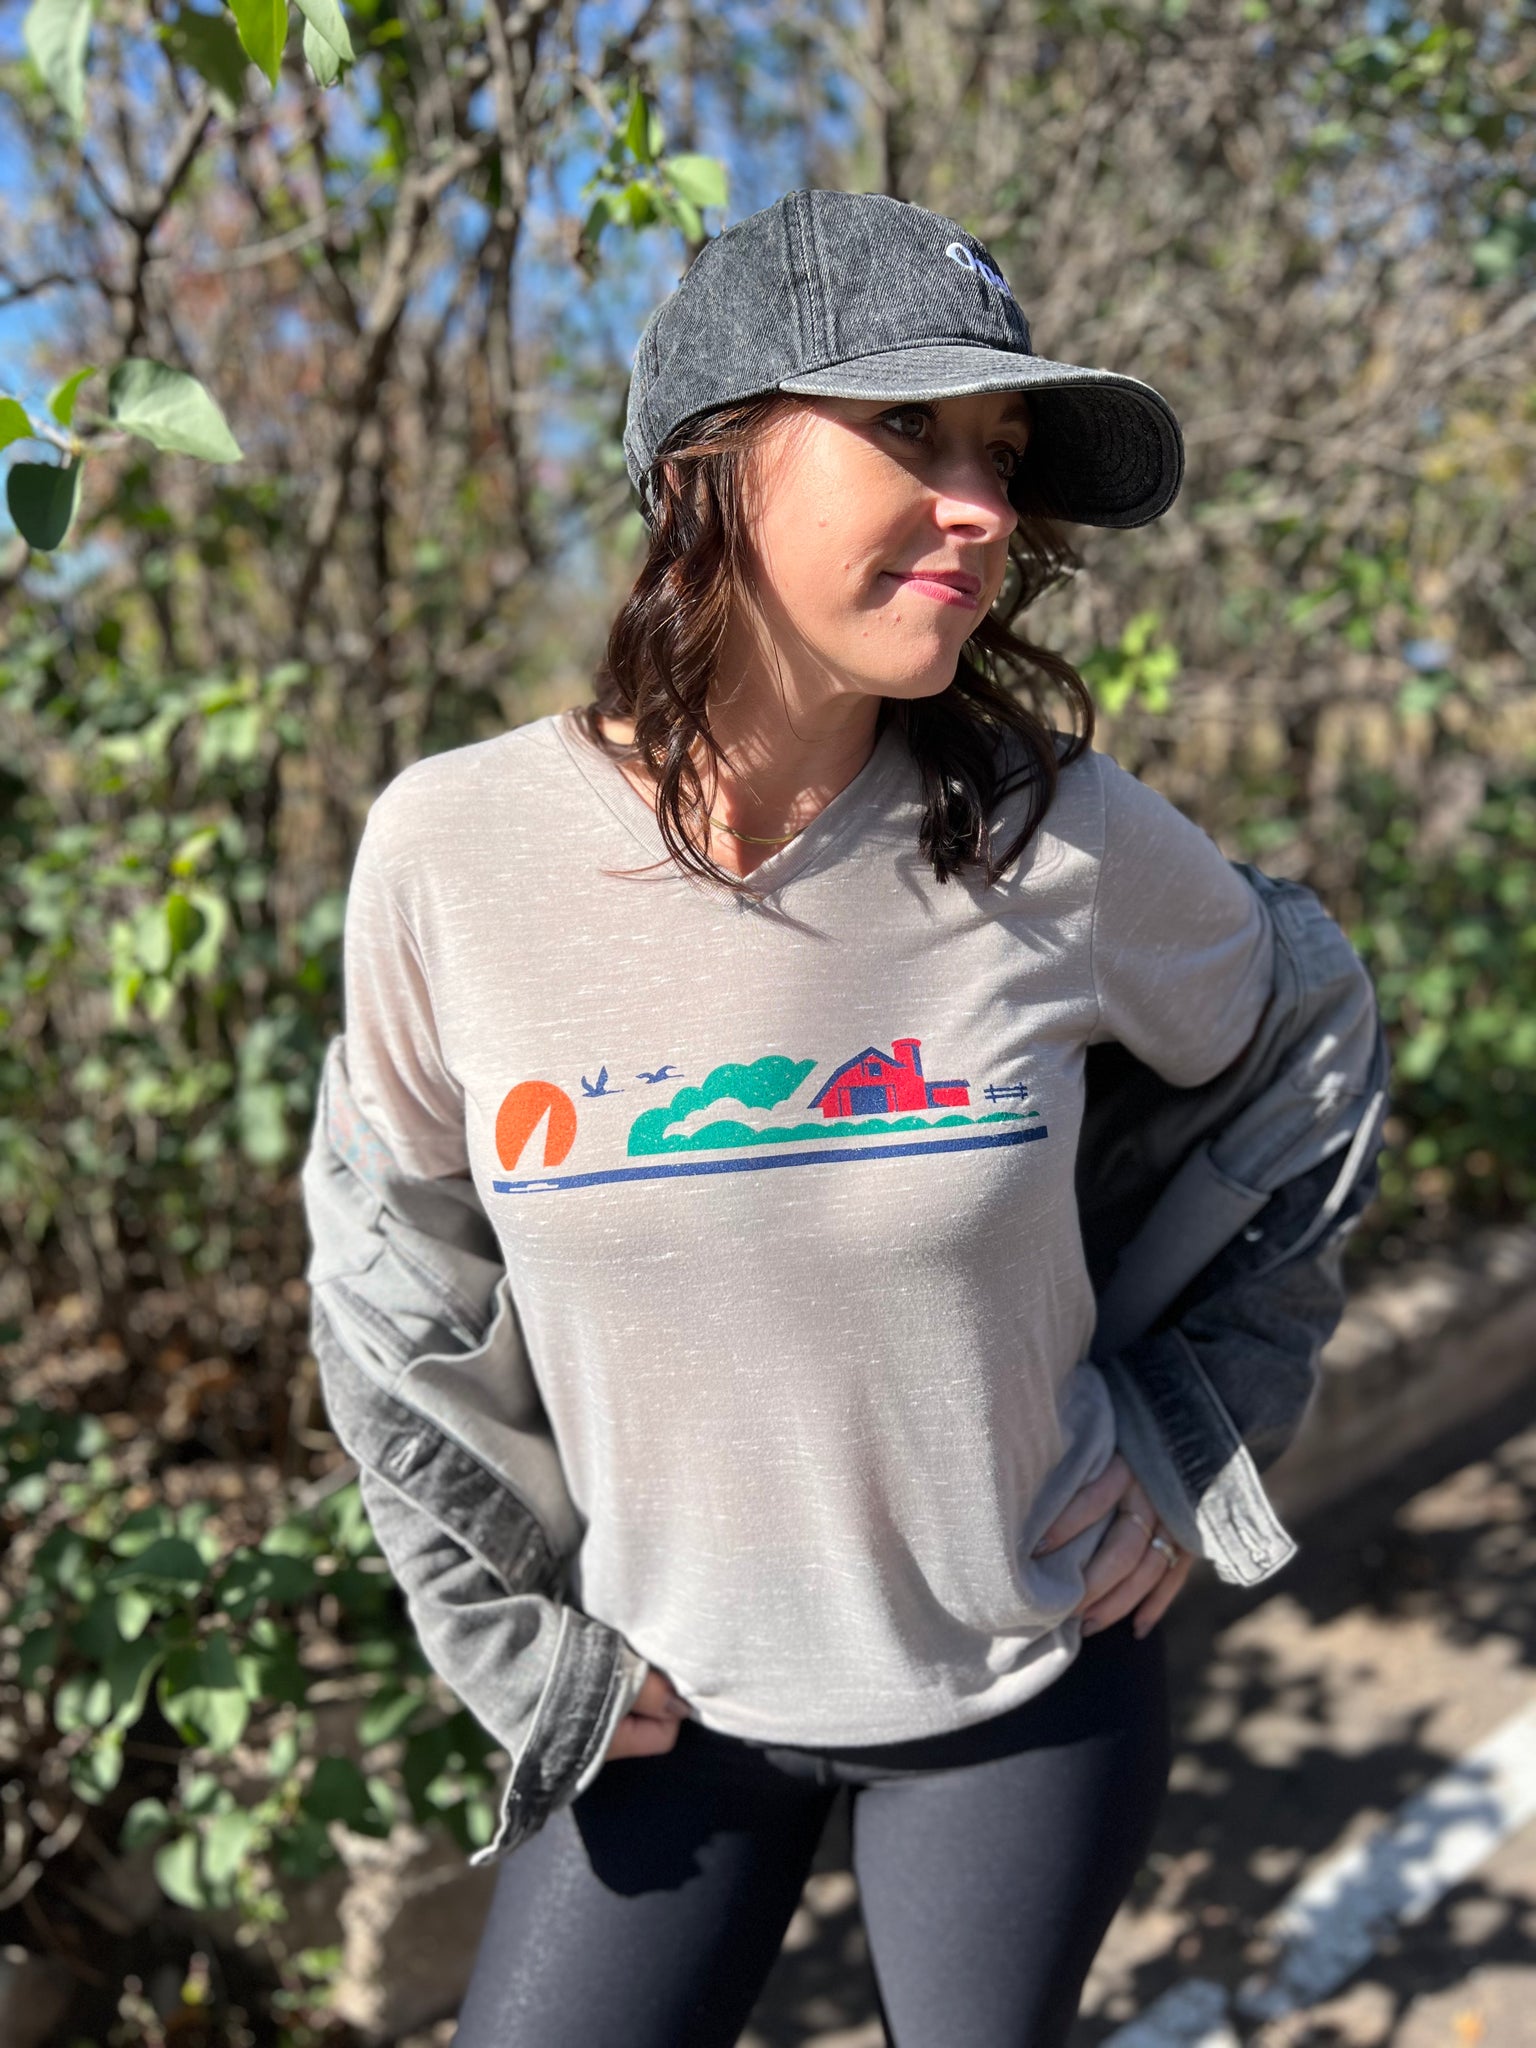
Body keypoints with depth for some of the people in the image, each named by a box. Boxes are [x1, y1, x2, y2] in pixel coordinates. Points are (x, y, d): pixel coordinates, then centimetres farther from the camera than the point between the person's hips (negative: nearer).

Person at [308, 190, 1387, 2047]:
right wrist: (511, 1643, -2)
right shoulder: (450, 851, -17)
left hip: (1031, 1687, 1)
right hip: (669, 1702, 1)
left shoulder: (1067, 844, -19)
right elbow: (385, 1280, -3)